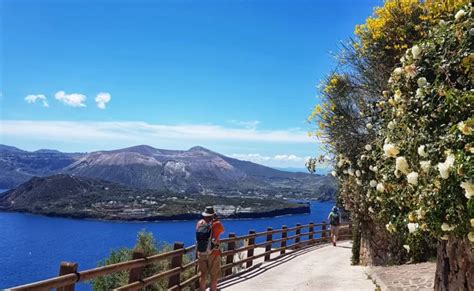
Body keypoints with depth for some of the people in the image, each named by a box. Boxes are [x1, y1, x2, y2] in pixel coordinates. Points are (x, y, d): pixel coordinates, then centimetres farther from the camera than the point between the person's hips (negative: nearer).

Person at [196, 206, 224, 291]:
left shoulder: (199, 223, -3)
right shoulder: (216, 224, -14)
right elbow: (222, 231, 8)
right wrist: (216, 220, 13)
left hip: (201, 253, 4)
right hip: (213, 254, -4)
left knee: (203, 275, 17)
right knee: (214, 277, 9)